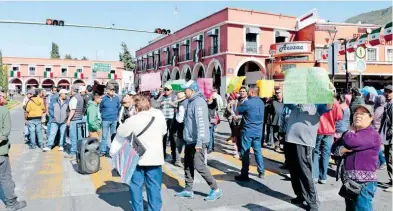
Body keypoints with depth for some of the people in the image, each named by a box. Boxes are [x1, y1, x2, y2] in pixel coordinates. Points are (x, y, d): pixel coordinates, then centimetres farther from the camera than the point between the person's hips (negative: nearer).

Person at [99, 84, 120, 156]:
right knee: (104, 136, 1)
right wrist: (104, 114, 7)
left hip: (114, 120, 2)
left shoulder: (116, 98, 3)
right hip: (105, 120, -2)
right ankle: (103, 151, 8)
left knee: (114, 135, 9)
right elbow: (101, 108, 7)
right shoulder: (104, 99, -2)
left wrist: (116, 115, 11)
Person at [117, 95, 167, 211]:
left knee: (136, 185, 13)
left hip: (137, 158, -2)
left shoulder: (133, 120, -15)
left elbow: (120, 132, -2)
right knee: (154, 185, 11)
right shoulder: (159, 115, -6)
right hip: (155, 157, 2)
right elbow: (164, 131, 7)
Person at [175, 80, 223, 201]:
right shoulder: (191, 102, 14)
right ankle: (188, 190, 26)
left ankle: (215, 189, 5)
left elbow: (201, 123, -25)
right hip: (190, 141, 10)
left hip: (197, 142, -10)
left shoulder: (198, 102, -17)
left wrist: (199, 142, -29)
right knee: (188, 165, 14)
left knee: (199, 166, -7)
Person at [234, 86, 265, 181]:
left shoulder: (248, 103, -15)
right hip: (258, 131, 7)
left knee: (245, 153, 1)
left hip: (248, 131, -6)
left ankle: (244, 174, 4)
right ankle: (261, 172, 20)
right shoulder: (261, 103, 8)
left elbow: (237, 111, -7)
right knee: (258, 151, 15)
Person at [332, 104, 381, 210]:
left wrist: (351, 130, -7)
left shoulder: (372, 135, -12)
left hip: (363, 183, -9)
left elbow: (350, 142, -29)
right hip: (348, 181, 9)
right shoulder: (353, 133, 16)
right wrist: (343, 150, -14)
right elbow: (334, 148, 10)